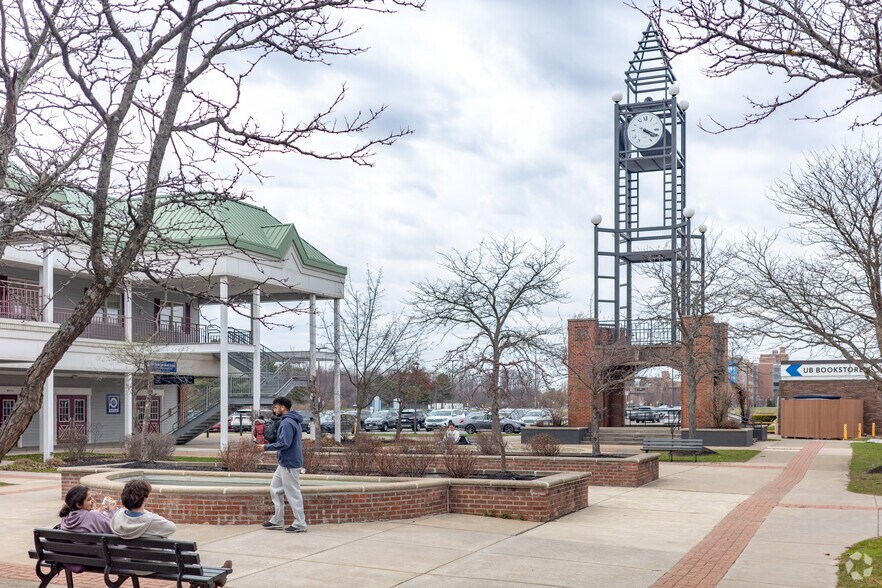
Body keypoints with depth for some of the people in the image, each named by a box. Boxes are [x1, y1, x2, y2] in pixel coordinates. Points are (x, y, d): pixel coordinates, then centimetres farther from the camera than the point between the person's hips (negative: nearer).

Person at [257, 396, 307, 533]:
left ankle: (300, 524, 3)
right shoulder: (295, 421, 14)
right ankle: (277, 520, 23)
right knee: (275, 489, 17)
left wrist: (267, 447, -15)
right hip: (285, 463, 11)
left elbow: (284, 443, -25)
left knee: (293, 494, -4)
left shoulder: (287, 423, -18)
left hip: (289, 465, -11)